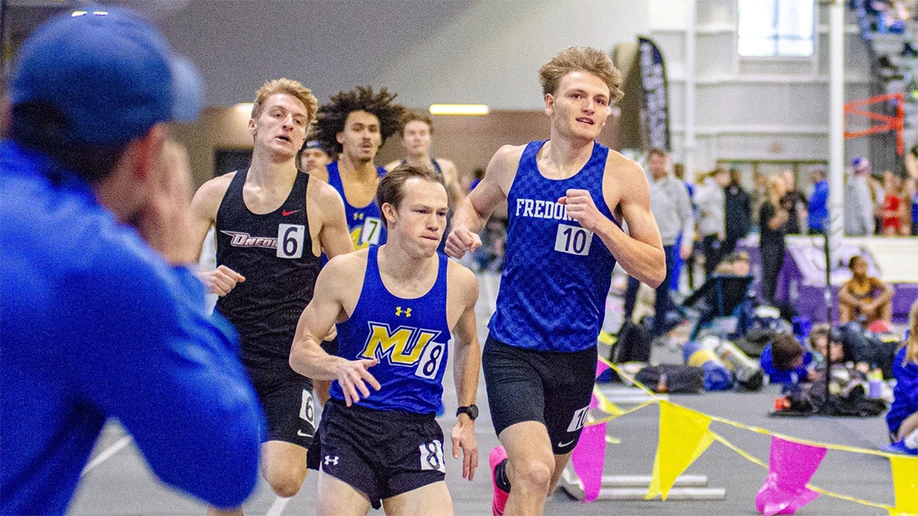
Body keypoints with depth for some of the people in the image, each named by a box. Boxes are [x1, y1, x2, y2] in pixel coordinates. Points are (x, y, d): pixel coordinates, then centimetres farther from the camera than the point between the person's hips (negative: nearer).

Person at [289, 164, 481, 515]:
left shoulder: (460, 283, -1)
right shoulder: (346, 272, -7)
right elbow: (300, 351, -3)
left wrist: (466, 415, 15)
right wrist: (339, 367, -24)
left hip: (416, 433, 1)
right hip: (349, 423, -1)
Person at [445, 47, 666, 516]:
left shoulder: (622, 176, -6)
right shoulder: (511, 161, 0)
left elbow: (655, 271, -9)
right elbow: (476, 202, 23)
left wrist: (597, 221, -22)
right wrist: (462, 228, -1)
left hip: (575, 354, 1)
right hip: (511, 349, -1)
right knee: (535, 472, -24)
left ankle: (504, 471, 57)